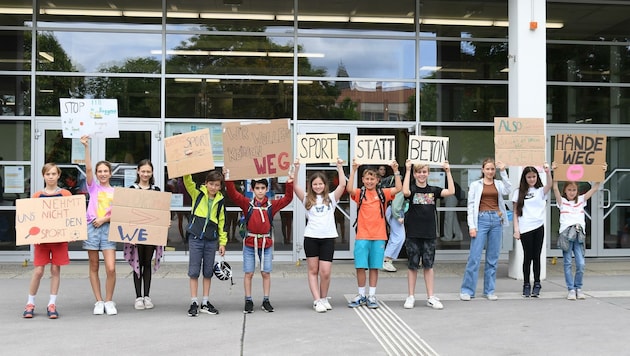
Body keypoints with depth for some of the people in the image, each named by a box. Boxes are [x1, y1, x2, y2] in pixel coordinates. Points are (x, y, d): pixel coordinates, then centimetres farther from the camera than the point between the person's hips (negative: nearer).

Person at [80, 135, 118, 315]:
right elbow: (88, 169, -7)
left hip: (108, 228, 0)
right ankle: (99, 302, 15)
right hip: (92, 227, 1)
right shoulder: (93, 187, 8)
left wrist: (104, 219, -11)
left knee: (111, 268, -11)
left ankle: (109, 301, 5)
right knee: (94, 267, 6)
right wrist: (86, 147, -16)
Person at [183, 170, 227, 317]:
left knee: (208, 272, 8)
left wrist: (222, 242, 9)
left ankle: (205, 302, 18)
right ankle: (194, 303, 8)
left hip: (211, 240, 2)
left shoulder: (220, 201, 7)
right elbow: (188, 182, -14)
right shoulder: (198, 193, 1)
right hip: (195, 238, -2)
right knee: (194, 271, 0)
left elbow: (222, 222, 11)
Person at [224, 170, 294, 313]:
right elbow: (233, 194, -8)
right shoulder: (247, 204, 0)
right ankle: (248, 301, 14)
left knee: (266, 273, 6)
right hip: (250, 243, -1)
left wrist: (290, 183, -10)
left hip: (266, 243, 1)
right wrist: (228, 178, -19)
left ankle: (266, 301, 17)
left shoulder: (271, 205, 4)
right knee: (248, 273, 3)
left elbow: (287, 198, 0)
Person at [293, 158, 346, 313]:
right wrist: (296, 169, -12)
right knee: (313, 270, 4)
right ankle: (317, 301, 9)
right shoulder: (307, 199, 8)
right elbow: (295, 186, -4)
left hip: (328, 237, 0)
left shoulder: (331, 198, 10)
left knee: (325, 272, -4)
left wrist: (340, 167, -8)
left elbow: (342, 185, -3)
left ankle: (324, 298, 15)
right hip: (311, 237, 1)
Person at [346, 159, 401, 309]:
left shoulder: (383, 193, 7)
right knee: (360, 267, 1)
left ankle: (372, 296, 15)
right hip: (362, 236, -1)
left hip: (379, 236, 1)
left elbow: (398, 188, -6)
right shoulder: (359, 193, 3)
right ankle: (361, 295, 15)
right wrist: (354, 170, -22)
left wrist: (395, 171, -13)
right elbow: (349, 188, -17)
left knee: (374, 267, 6)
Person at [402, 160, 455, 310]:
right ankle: (411, 297, 13)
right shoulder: (412, 189, -1)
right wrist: (407, 170, -22)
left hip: (429, 233, 2)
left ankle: (431, 298, 12)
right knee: (412, 265, 5)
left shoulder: (433, 190, 7)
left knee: (428, 265, 7)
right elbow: (405, 192, -25)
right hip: (413, 233, -2)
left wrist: (448, 171, -8)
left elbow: (451, 191, -7)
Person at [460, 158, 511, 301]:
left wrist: (503, 172, -8)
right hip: (482, 219, -3)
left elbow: (507, 190, -11)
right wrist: (472, 226, -7)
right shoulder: (475, 185, 6)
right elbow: (471, 205, 1)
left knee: (493, 257, 6)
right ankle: (467, 290, 0)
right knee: (474, 256, -6)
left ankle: (489, 290, 14)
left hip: (496, 220, 3)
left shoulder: (499, 184, 12)